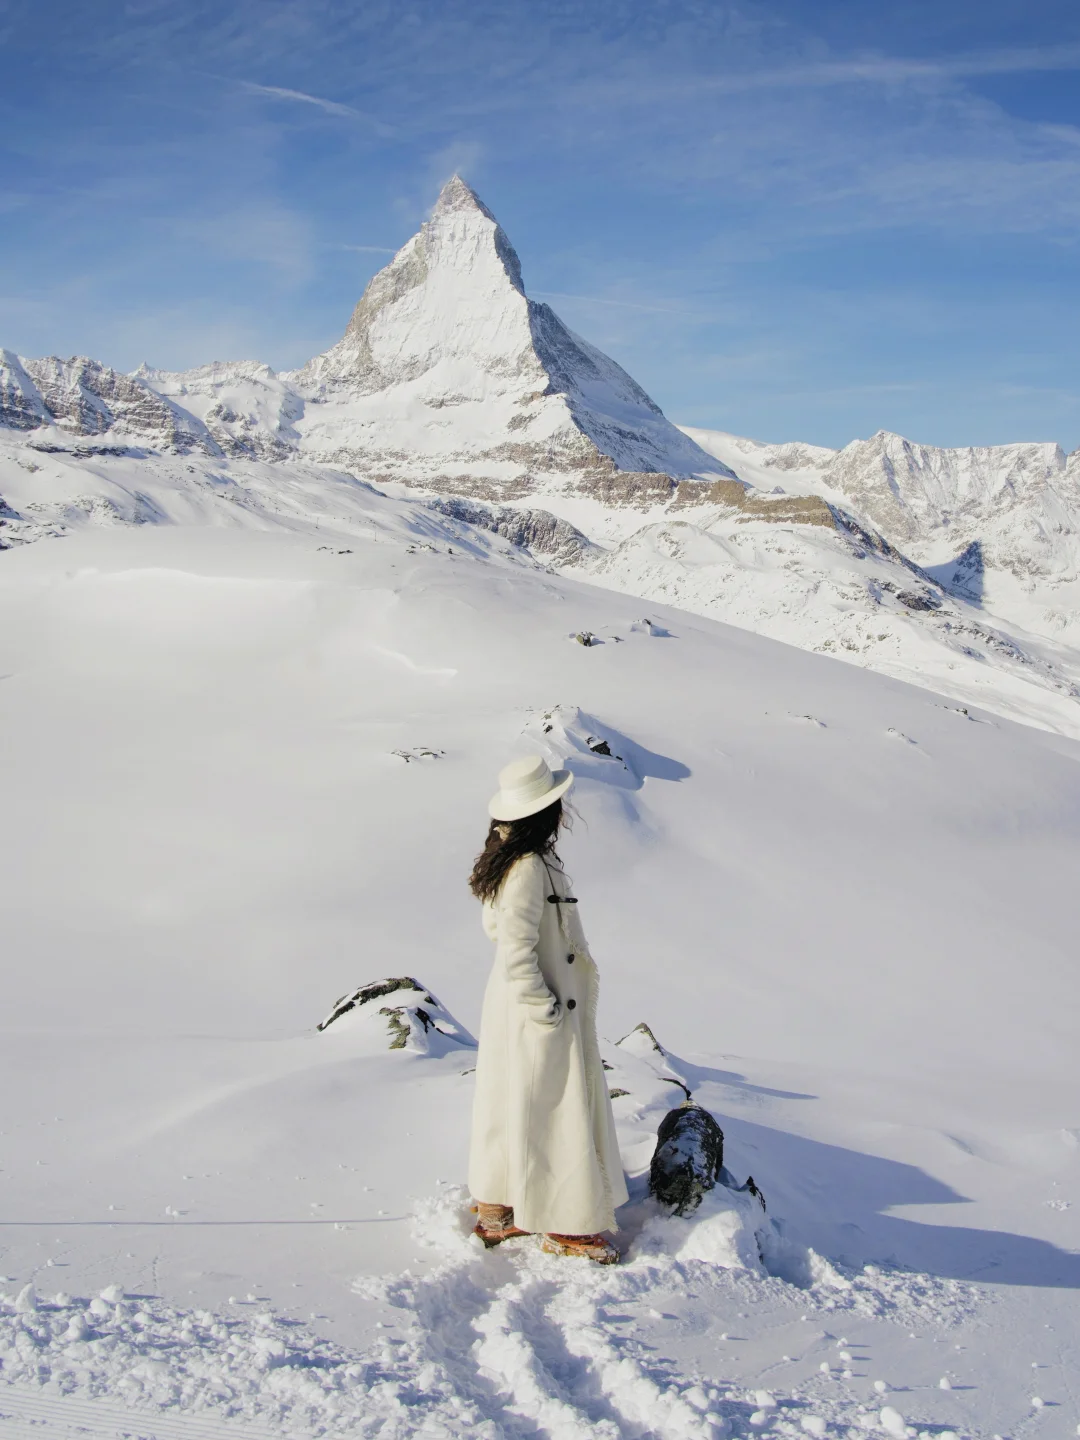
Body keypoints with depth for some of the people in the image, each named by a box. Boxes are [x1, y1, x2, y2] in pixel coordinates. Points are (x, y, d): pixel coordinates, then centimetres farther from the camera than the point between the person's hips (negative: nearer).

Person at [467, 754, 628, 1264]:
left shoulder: (509, 859, 6)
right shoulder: (530, 867, -24)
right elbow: (516, 949, -27)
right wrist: (546, 1009, -18)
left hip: (510, 1008, 10)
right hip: (539, 1014, -10)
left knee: (511, 1105, 18)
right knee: (555, 1114, 3)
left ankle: (495, 1212, 29)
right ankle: (567, 1227, 16)